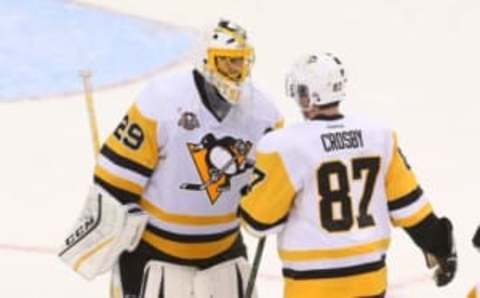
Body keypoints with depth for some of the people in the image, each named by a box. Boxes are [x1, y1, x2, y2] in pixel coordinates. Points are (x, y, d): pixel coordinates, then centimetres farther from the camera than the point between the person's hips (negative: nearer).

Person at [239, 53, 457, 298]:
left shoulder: (285, 147, -16)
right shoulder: (379, 136, 0)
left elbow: (260, 219, -10)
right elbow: (406, 202, 5)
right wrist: (439, 245, 16)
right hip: (369, 276, 5)